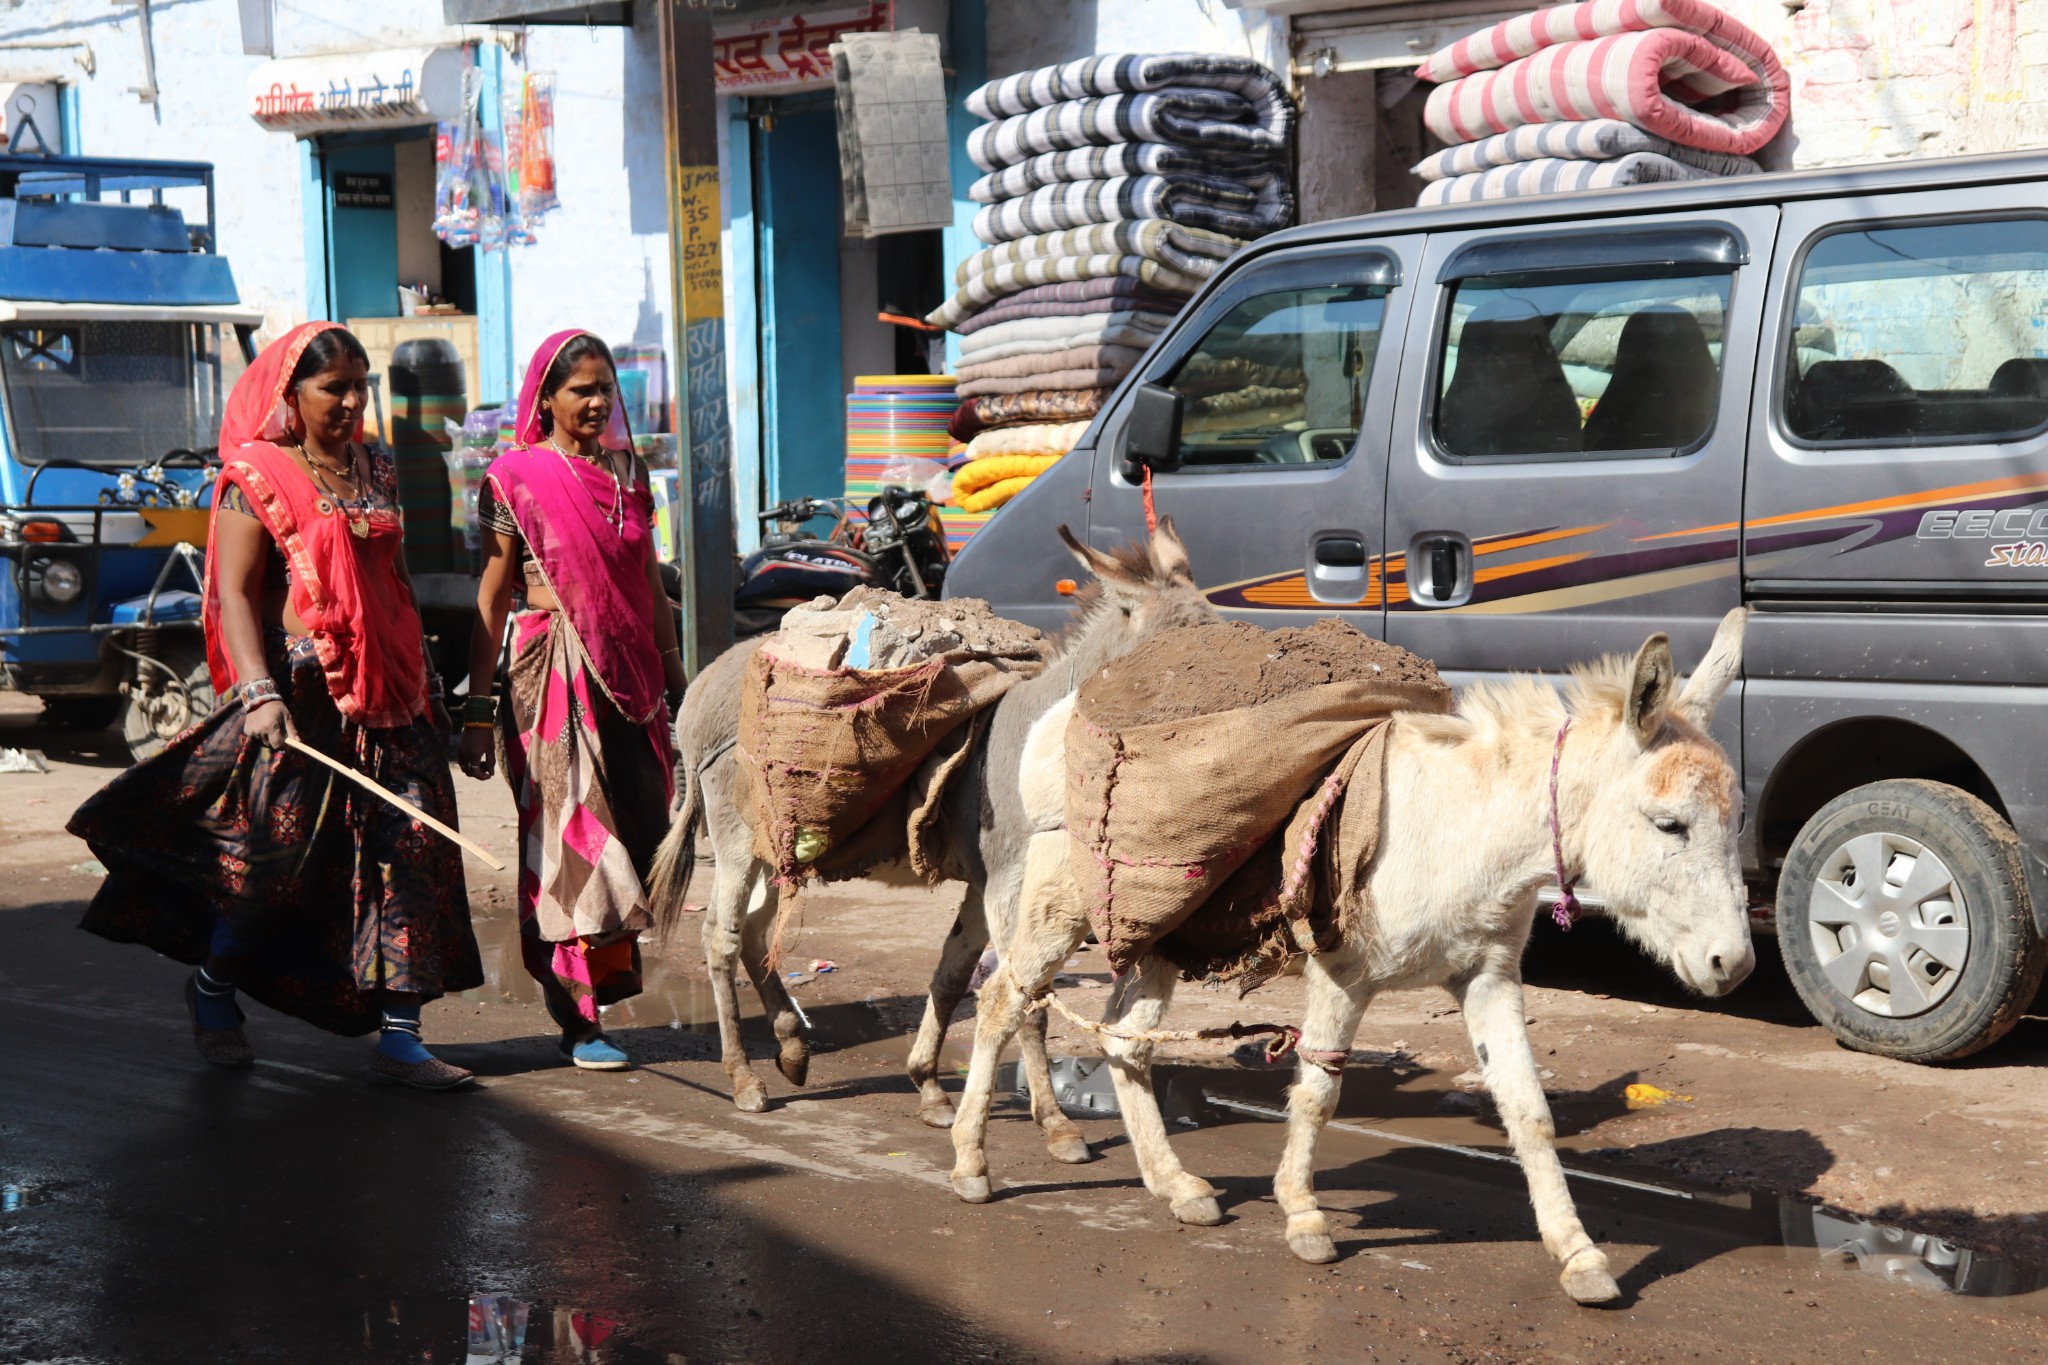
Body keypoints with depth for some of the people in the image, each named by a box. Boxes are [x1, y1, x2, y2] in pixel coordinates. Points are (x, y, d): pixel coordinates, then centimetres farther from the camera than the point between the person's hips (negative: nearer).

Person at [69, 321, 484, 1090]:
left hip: (390, 697, 6)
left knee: (409, 853, -2)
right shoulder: (257, 475, -4)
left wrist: (423, 684, 19)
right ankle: (212, 986, 28)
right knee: (280, 856, -1)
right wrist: (259, 693, -21)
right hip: (302, 693, -6)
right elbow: (234, 594, -10)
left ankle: (399, 1038, 2)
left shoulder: (377, 473, 15)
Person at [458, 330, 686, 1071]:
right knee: (568, 841, -4)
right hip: (553, 675, -5)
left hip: (630, 674, 5)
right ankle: (576, 1019, 2)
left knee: (637, 834, 2)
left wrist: (674, 676, 14)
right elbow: (491, 599, -3)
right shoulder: (515, 479, -3)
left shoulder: (628, 472, 12)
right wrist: (478, 708, -6)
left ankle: (606, 977, 19)